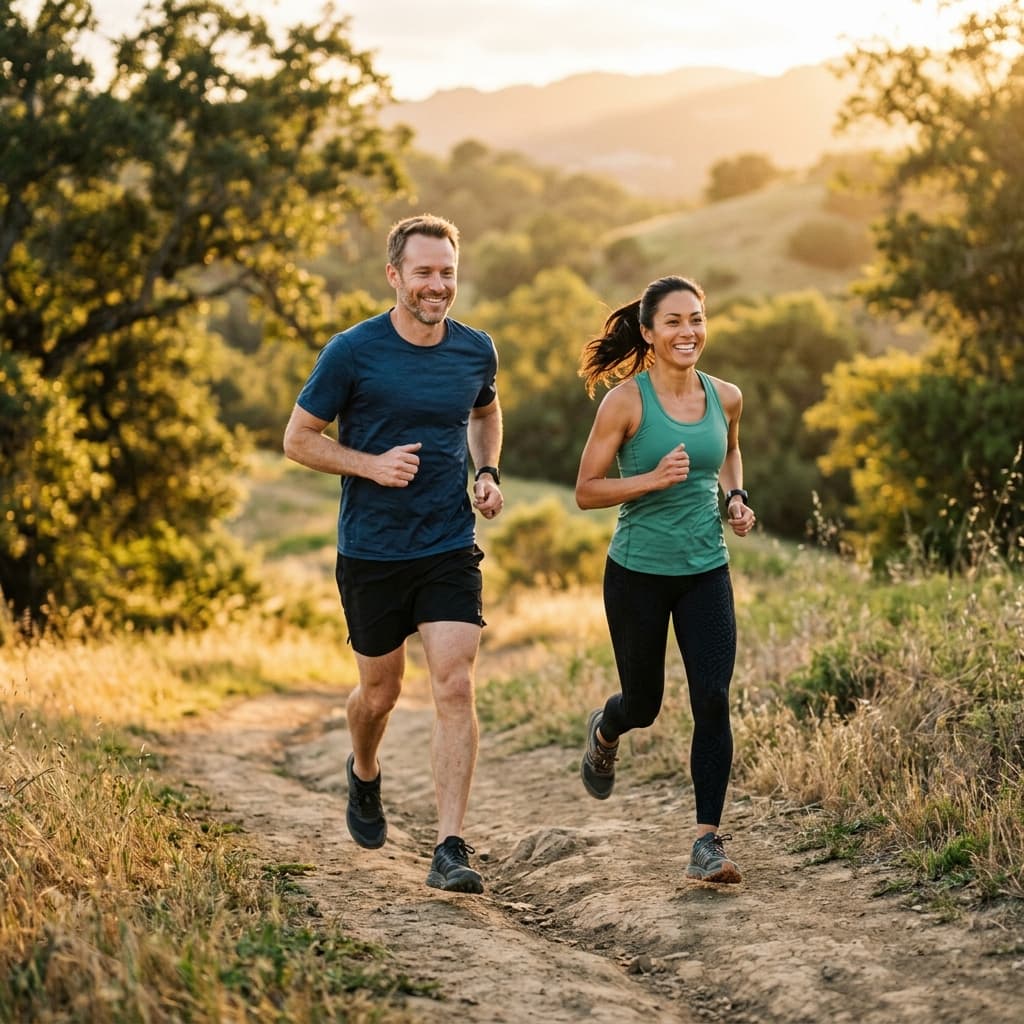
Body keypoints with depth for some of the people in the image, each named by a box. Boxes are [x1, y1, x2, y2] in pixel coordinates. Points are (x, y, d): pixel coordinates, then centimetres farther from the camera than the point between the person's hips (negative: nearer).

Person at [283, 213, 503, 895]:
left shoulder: (476, 351, 2)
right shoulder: (352, 352, -10)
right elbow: (299, 438, -2)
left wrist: (488, 473, 5)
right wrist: (370, 464, -17)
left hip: (451, 550, 2)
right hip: (371, 552, -1)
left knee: (456, 690, -12)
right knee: (381, 692, 13)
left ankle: (451, 850, -10)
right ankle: (364, 776, 47)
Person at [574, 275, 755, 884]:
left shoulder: (726, 398, 1)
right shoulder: (626, 401, -12)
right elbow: (586, 492, -9)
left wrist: (735, 499, 5)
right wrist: (653, 479, -23)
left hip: (706, 571, 3)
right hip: (638, 572, -3)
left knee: (714, 700, -11)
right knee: (643, 704, 12)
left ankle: (709, 841, -3)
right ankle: (604, 733, 49)